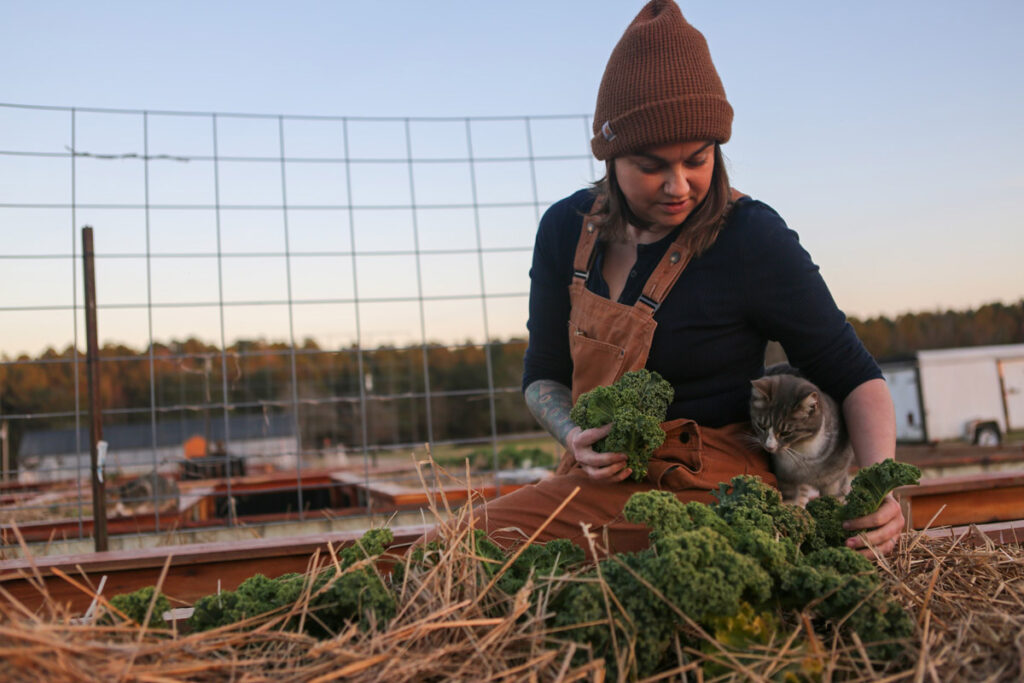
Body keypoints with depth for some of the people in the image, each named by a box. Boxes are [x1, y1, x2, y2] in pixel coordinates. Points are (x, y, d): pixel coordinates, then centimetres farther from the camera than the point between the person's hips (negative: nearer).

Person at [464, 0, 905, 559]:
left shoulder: (751, 238, -12)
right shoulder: (566, 230, 2)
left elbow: (853, 375, -3)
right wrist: (573, 436, -10)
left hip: (706, 493, -4)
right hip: (599, 481, 5)